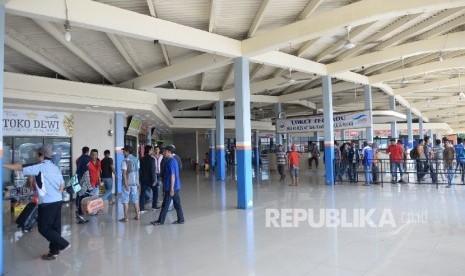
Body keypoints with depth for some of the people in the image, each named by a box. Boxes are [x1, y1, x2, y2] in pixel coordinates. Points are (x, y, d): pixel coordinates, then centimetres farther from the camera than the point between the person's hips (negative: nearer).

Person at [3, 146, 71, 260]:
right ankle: (54, 252, 17)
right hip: (58, 201, 8)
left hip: (47, 203, -8)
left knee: (43, 228, 3)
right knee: (55, 227, 11)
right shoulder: (56, 167, 13)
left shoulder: (41, 167, -9)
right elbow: (62, 184, 17)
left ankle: (63, 244, 3)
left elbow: (20, 168, -8)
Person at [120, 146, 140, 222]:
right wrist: (138, 183, 14)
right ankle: (137, 215, 17)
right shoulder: (136, 159, 7)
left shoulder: (125, 161, -12)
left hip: (127, 183, -6)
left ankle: (126, 217, 4)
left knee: (125, 201, 2)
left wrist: (126, 184, -16)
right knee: (135, 200, 12)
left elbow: (124, 173, -16)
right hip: (134, 182, 6)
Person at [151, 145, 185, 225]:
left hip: (172, 187, -9)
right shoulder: (173, 160, 13)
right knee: (177, 204, 12)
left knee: (165, 205, 1)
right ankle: (180, 220, 16)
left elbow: (172, 176, -21)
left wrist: (171, 188, -21)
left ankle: (160, 221, 10)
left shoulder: (170, 162, -17)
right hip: (176, 186, 9)